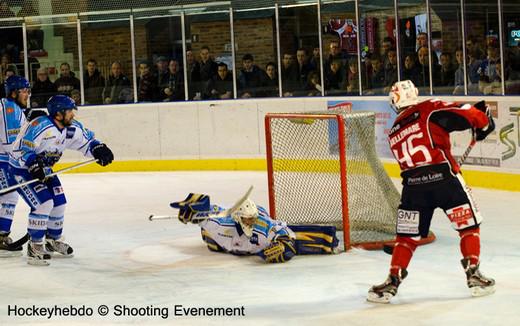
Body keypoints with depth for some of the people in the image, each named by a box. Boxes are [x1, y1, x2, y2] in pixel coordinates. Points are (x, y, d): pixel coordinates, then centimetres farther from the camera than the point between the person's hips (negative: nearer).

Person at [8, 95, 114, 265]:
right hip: (21, 170, -9)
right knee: (43, 204, -20)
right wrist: (34, 165, -38)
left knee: (59, 203, 8)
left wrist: (98, 149, -10)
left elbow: (87, 140, 9)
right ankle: (35, 246, -8)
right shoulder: (40, 127, -31)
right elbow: (20, 150, -30)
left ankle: (53, 240, 30)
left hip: (44, 170, 9)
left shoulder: (71, 129, -5)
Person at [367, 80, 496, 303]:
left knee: (407, 236, 14)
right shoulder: (430, 110, 3)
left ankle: (393, 281, 8)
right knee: (469, 226, 13)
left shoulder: (394, 134, 20)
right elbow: (470, 114, -3)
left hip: (413, 185, 4)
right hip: (444, 178, -4)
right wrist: (483, 124, 16)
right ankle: (474, 275, 11)